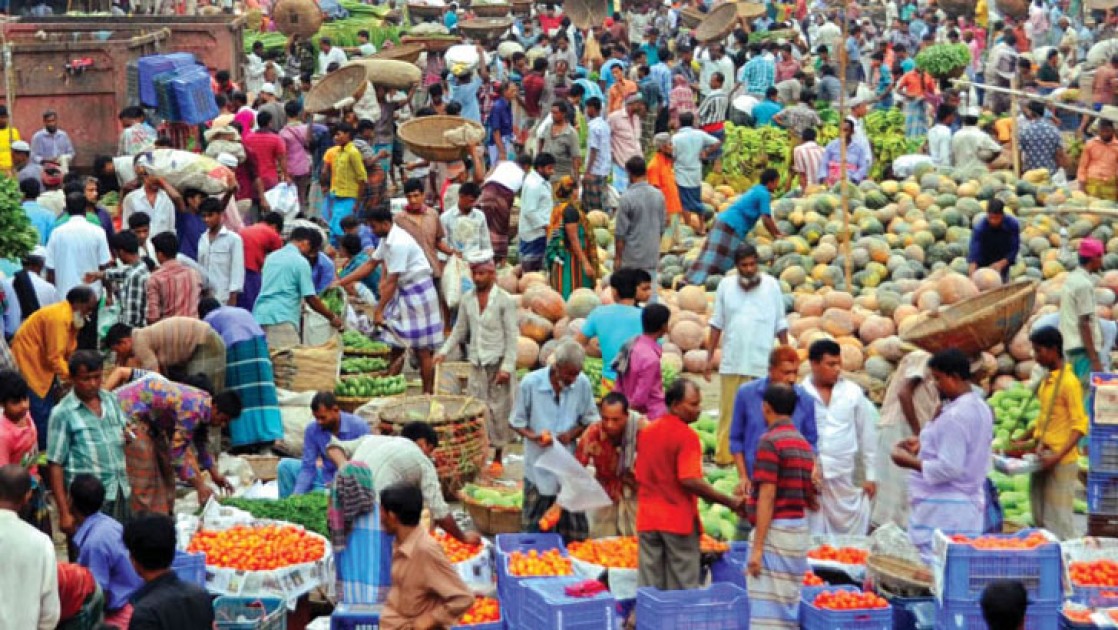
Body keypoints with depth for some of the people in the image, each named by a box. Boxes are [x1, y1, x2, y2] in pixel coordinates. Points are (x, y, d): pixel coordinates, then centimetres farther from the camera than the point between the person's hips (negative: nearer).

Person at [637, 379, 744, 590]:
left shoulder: (646, 432, 10)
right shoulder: (687, 436, -13)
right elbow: (690, 480, -21)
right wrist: (729, 502, -17)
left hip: (647, 520, 6)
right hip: (679, 521, -6)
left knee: (648, 589, 7)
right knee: (682, 587, 1)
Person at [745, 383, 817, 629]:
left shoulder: (770, 441, -11)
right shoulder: (803, 443, 13)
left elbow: (767, 498, -16)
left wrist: (757, 548, -16)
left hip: (776, 530, -8)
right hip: (800, 530, 8)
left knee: (766, 608, -7)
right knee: (789, 604, 11)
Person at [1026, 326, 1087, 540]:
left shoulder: (1069, 382, -15)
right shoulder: (1046, 380, 10)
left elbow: (1080, 426, -17)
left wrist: (1058, 457, -23)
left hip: (1061, 463, -8)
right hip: (1042, 459, 8)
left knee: (1059, 522, -6)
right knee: (1041, 521, 12)